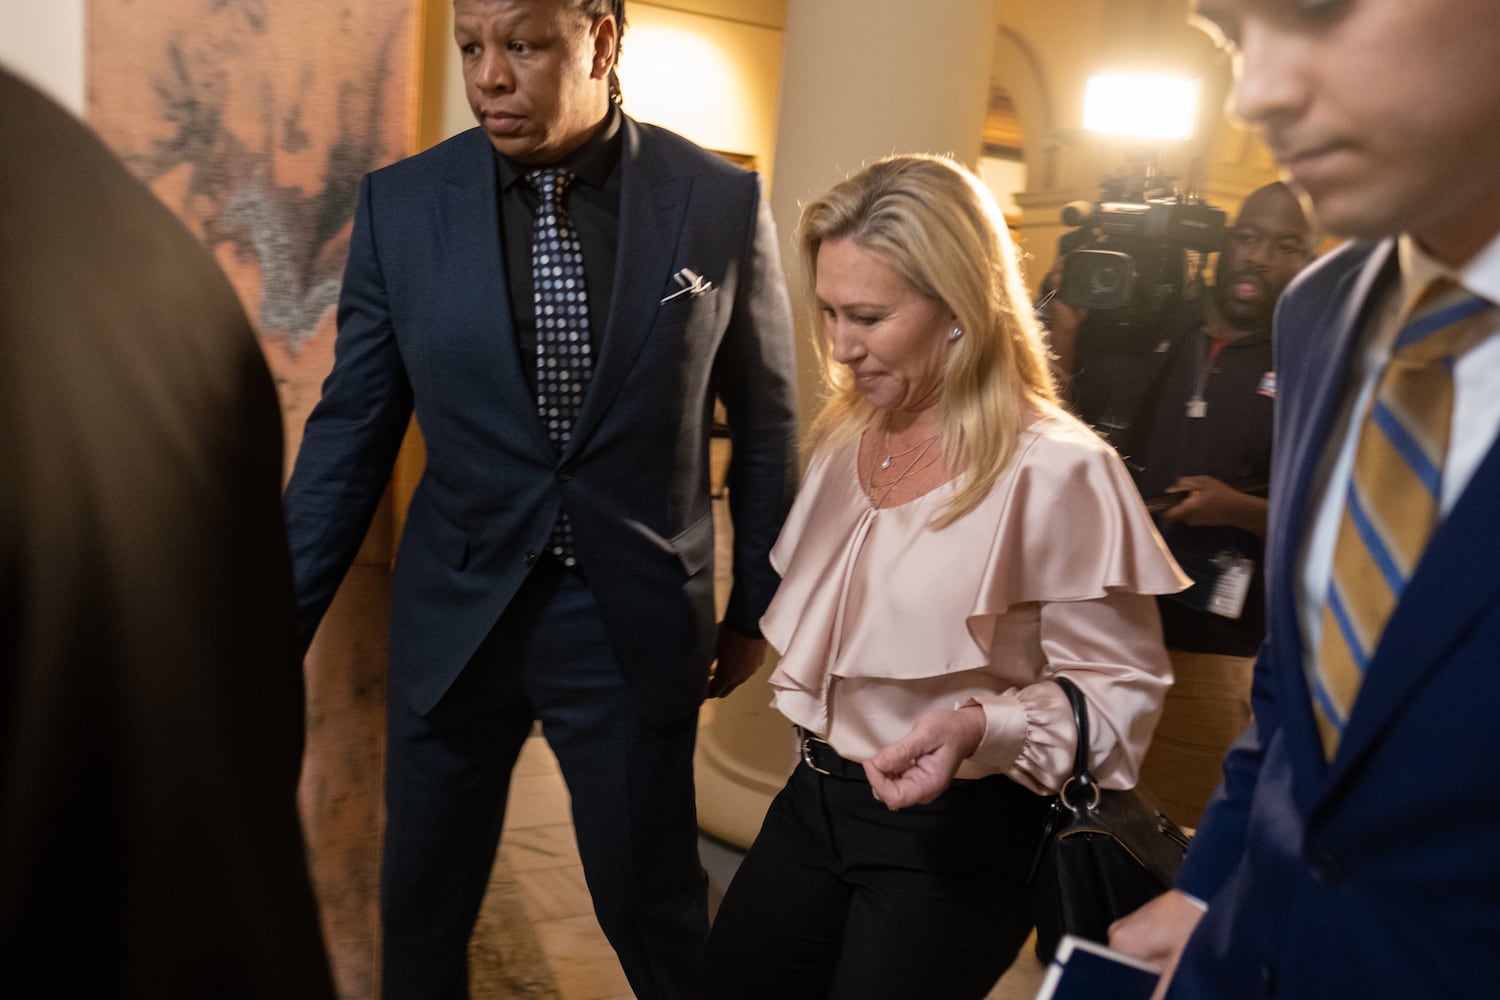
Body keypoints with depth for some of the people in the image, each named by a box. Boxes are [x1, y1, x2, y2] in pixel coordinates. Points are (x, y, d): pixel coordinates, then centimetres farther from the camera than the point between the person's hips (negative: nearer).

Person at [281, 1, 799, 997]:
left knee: (654, 911, 11)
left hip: (634, 626, -1)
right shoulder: (401, 203, -4)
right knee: (421, 914, 17)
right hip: (453, 618, 2)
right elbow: (349, 435, 1)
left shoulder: (722, 202, -7)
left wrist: (756, 607, 8)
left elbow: (767, 425, 3)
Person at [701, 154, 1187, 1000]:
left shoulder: (1056, 473, -21)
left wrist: (980, 727, -31)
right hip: (816, 796, 7)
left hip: (955, 830, -7)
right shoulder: (847, 437, 2)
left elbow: (1122, 687, -16)